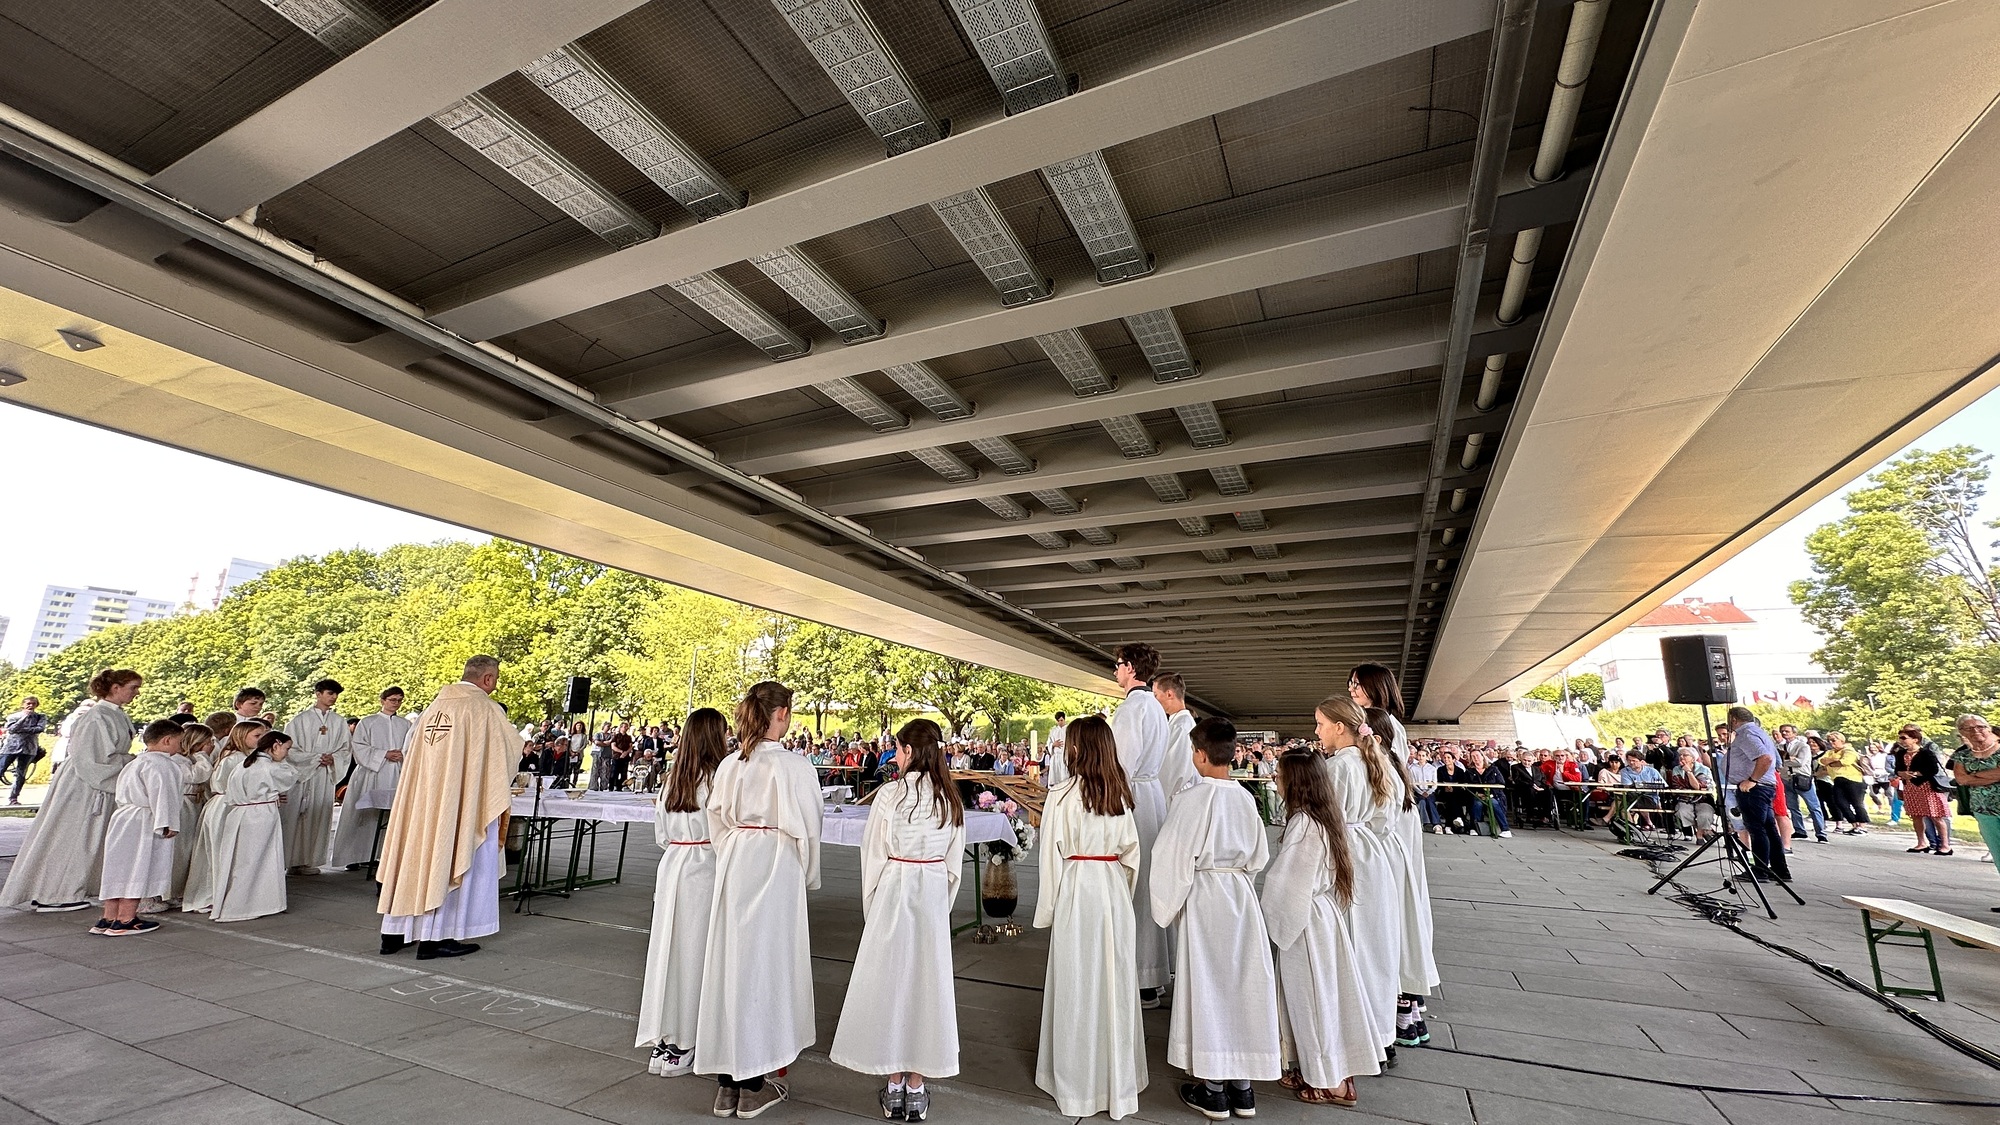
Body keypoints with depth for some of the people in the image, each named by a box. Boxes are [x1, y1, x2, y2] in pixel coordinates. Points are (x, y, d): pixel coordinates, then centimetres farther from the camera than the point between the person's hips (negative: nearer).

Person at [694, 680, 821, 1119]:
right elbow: (807, 831, -7)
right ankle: (753, 1085, 19)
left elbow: (718, 824, 10)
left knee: (730, 961, 13)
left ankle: (727, 1082, 26)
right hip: (777, 869, -5)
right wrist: (809, 878, 8)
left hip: (733, 868, 5)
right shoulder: (796, 767, -14)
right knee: (766, 966, 7)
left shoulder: (728, 765, 2)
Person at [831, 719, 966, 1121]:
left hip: (894, 892, -3)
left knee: (889, 981, 11)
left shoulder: (890, 794, -13)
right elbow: (954, 863, 4)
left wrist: (870, 908, 7)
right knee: (927, 981, 11)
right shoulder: (950, 799, -2)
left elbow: (873, 857, -6)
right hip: (934, 895, 3)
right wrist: (942, 904, 15)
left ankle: (894, 1087, 22)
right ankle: (916, 1087, 22)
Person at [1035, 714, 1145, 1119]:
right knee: (1114, 982, 14)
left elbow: (1053, 857, -9)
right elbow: (1131, 853, 6)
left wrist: (1046, 910, 1)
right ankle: (1118, 1078, 29)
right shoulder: (1121, 794, 0)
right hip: (1115, 891, 4)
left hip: (1076, 892, -4)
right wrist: (1122, 895, 17)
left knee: (1077, 984, 9)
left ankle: (1078, 1084, 24)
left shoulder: (1062, 796, -14)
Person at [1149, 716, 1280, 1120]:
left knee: (1206, 985, 6)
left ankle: (1213, 1091, 18)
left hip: (1202, 898, -5)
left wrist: (1167, 904, -2)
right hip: (1240, 894, 5)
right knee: (1240, 981, 14)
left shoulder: (1192, 798, -18)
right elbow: (1259, 856, 10)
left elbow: (1173, 858, -15)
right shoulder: (1245, 798, -1)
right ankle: (1242, 1086, 27)